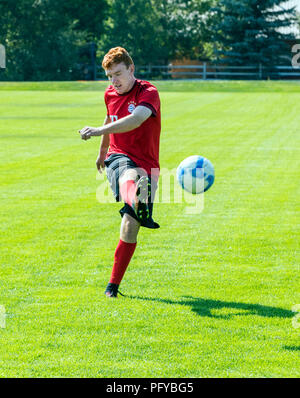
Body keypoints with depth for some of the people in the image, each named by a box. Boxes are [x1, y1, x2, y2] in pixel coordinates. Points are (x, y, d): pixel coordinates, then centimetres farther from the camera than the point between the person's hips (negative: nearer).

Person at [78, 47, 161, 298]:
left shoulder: (148, 93, -11)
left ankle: (114, 285, 9)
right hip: (118, 158, 2)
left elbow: (136, 119, -32)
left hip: (146, 164, -2)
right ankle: (138, 203, -78)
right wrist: (102, 151, 46)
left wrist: (99, 131, -44)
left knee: (130, 227, -9)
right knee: (130, 177, -39)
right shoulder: (110, 94, 11)